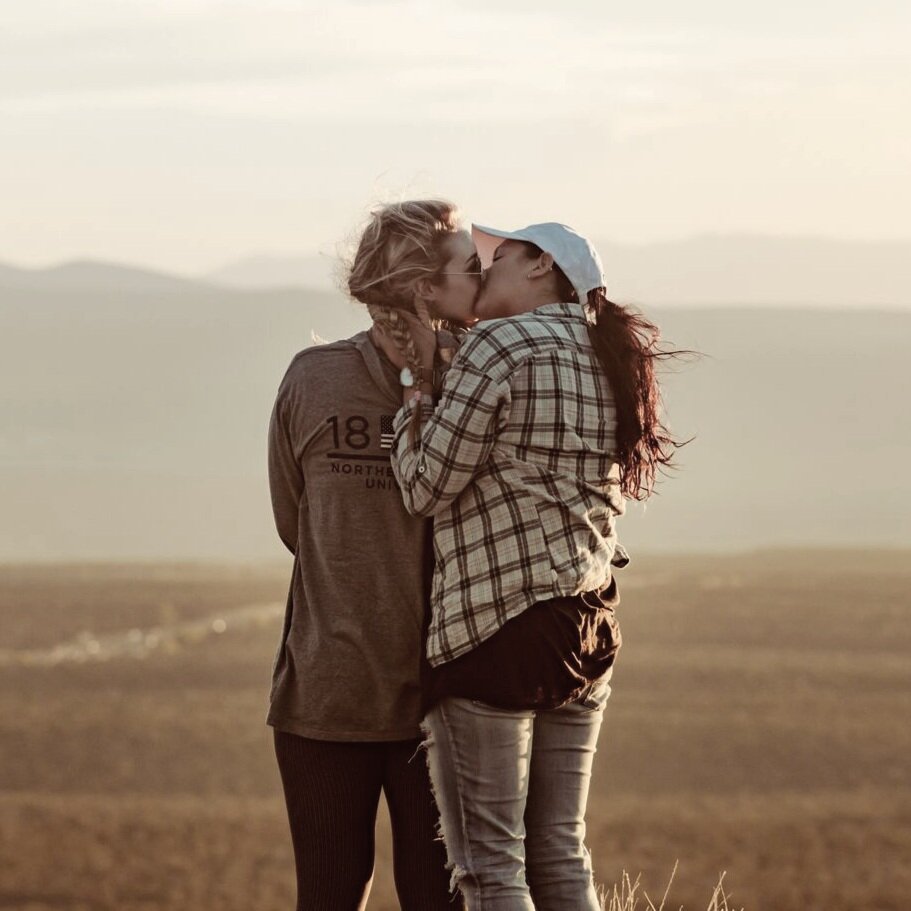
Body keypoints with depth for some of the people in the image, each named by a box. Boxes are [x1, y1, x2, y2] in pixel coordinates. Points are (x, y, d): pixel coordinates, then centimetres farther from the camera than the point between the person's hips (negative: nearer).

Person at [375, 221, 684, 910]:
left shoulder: (500, 346, -9)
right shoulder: (607, 361, 14)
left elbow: (425, 488, -7)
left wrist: (416, 381, 6)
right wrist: (432, 369, 18)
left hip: (493, 628, -8)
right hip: (586, 625, 8)